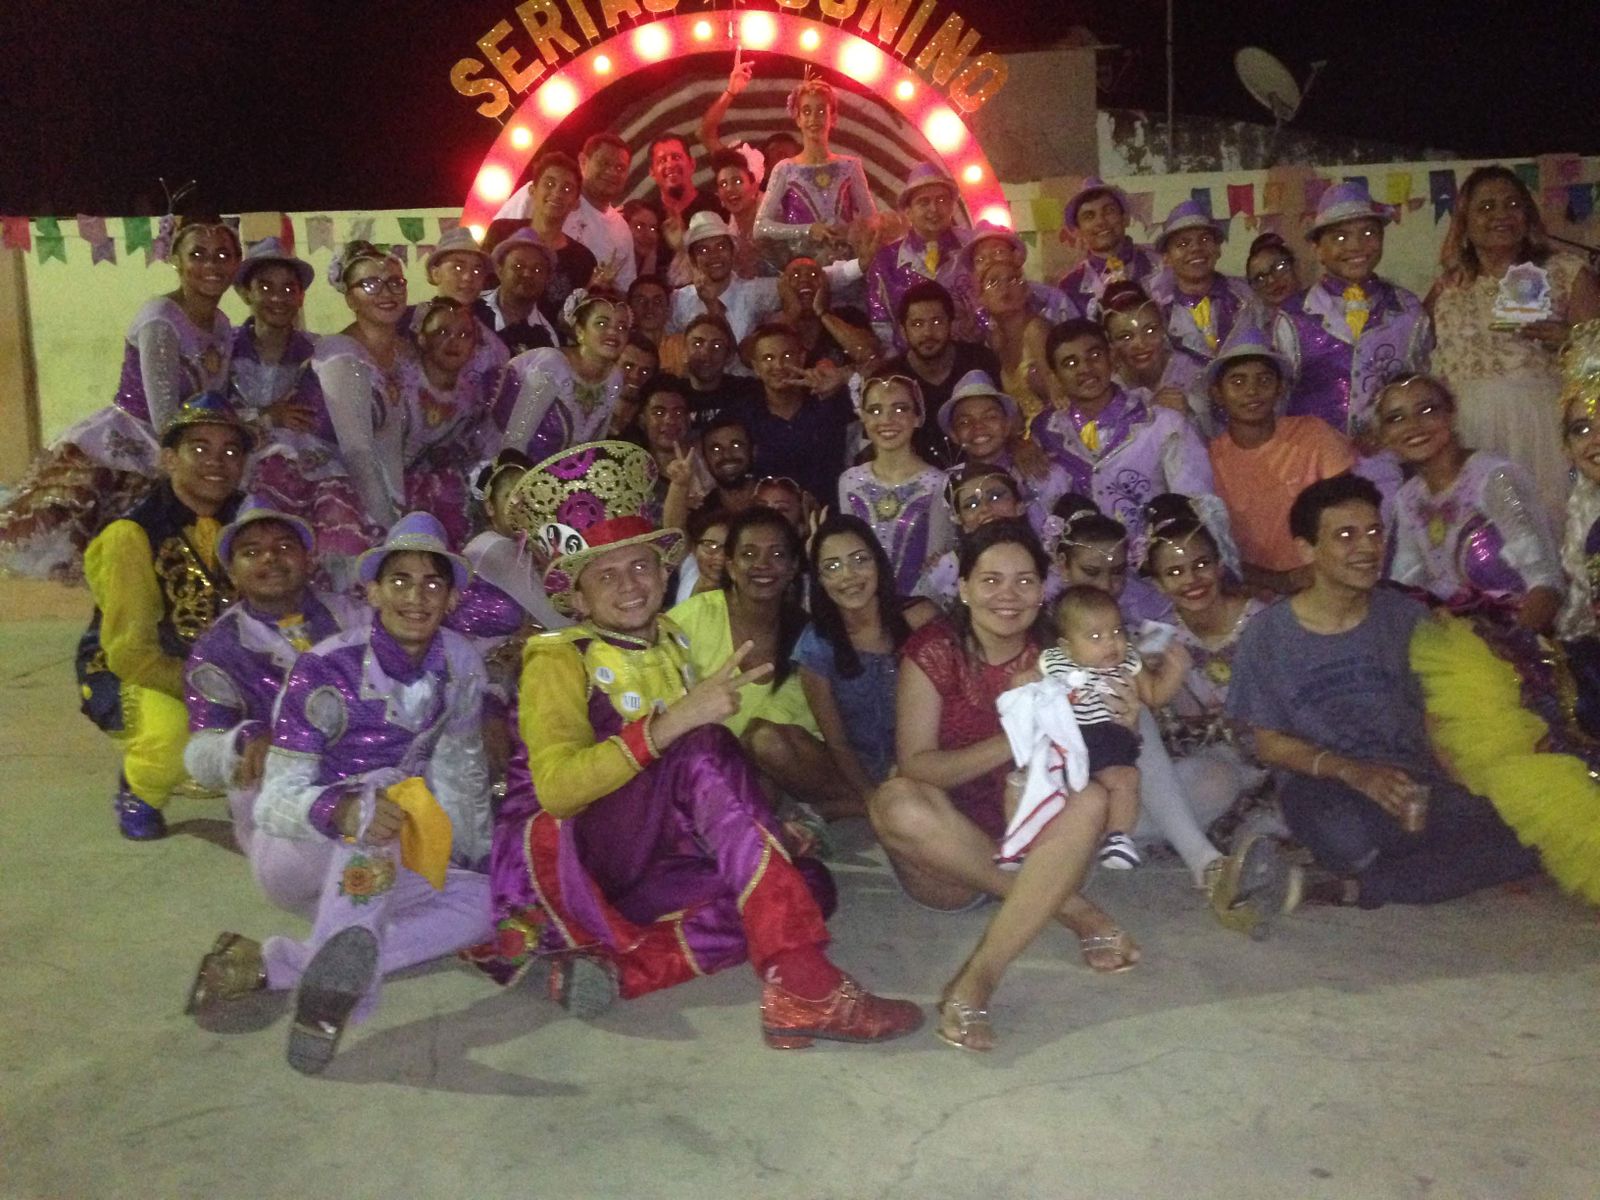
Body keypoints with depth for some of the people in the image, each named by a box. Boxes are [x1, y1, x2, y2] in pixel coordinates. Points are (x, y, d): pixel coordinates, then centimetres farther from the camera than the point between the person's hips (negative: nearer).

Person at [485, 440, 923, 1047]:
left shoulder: (673, 643, 13)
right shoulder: (558, 660, -7)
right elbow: (555, 787, -24)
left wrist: (774, 817, 1)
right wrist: (670, 723, -34)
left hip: (642, 865, 6)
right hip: (561, 857, -6)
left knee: (808, 885, -16)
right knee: (703, 751, -31)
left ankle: (612, 967, -25)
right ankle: (801, 988, -39)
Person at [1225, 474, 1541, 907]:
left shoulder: (1407, 618, 8)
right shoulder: (1268, 635, 0)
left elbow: (1436, 717, 9)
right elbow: (1268, 743, 0)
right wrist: (1352, 772, -17)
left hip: (1414, 778, 4)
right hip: (1322, 786, -4)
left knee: (1528, 832, -24)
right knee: (1348, 836, -40)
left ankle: (1364, 887, -16)